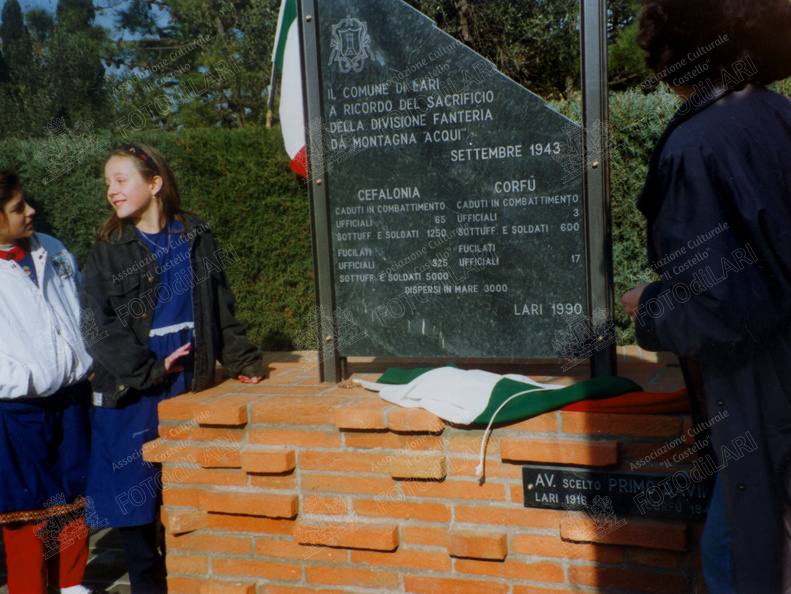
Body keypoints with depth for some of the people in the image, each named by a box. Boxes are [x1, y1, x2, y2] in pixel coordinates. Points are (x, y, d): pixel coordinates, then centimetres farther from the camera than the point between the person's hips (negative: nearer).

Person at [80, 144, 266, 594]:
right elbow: (99, 324, -6)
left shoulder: (196, 237, 6)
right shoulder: (108, 251, 1)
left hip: (192, 385, 1)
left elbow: (221, 308, 9)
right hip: (132, 394, -1)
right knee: (134, 490, 5)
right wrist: (149, 369, -13)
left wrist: (242, 360, 1)